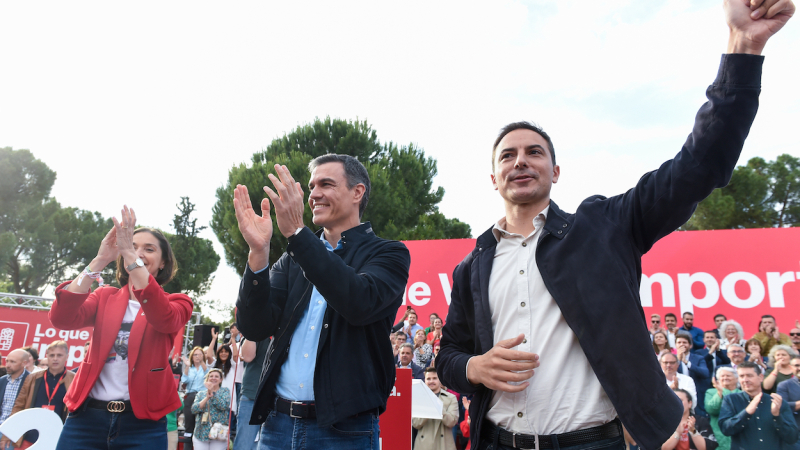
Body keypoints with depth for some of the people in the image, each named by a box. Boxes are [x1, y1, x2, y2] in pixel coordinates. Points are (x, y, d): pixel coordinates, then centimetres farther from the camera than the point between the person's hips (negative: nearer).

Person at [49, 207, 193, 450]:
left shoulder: (176, 302, 2)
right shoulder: (105, 297, 10)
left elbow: (165, 320, -22)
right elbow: (60, 319, -9)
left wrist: (131, 257, -27)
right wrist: (100, 259, -18)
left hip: (142, 422, -2)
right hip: (88, 416, 2)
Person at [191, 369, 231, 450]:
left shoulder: (225, 391, 6)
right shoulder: (201, 394, 14)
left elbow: (224, 406, -11)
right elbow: (194, 409, -2)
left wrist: (212, 392, -16)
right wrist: (207, 398, -14)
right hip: (201, 434, 2)